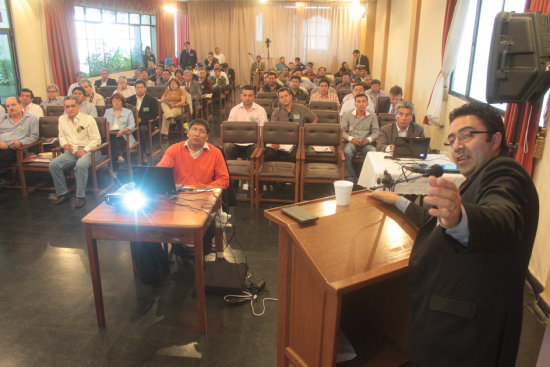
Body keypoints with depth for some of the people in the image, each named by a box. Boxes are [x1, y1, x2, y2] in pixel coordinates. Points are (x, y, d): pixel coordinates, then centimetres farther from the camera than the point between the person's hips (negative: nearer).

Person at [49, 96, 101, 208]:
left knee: (80, 165, -37)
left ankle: (80, 197, -27)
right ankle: (63, 193, -4)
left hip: (89, 150, -5)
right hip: (71, 152, 5)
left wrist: (84, 150, -17)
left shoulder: (88, 119, -1)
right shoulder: (62, 119, 15)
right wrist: (64, 144, -2)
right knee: (53, 164, -18)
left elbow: (96, 139, -5)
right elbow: (62, 136, 22)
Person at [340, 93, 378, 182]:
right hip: (352, 142, -1)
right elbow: (342, 130, 4)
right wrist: (351, 138, -12)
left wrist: (368, 140, -11)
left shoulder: (372, 116, 11)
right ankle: (350, 177, -24)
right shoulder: (348, 115, 7)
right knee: (347, 152, -35)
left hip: (366, 142, 1)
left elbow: (375, 131, 9)